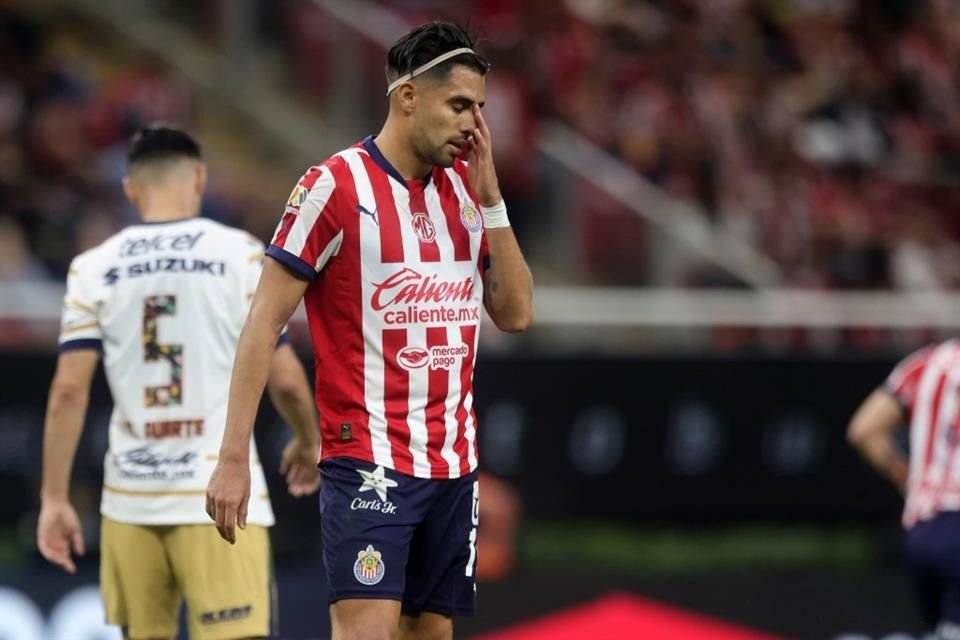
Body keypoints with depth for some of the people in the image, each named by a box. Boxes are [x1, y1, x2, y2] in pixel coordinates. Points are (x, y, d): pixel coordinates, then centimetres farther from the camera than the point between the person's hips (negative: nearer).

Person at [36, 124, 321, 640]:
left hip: (131, 500, 3)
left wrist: (54, 500, 3)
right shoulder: (240, 254, -2)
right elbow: (284, 378, -2)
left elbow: (69, 391, -1)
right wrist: (307, 443, 17)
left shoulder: (93, 269, 4)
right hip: (220, 496, -3)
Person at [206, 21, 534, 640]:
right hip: (368, 457, -6)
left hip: (454, 463, 6)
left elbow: (516, 312, 7)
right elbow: (264, 324, -8)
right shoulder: (336, 186, -9)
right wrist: (233, 458, -14)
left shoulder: (467, 188, 10)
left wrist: (489, 195, -1)